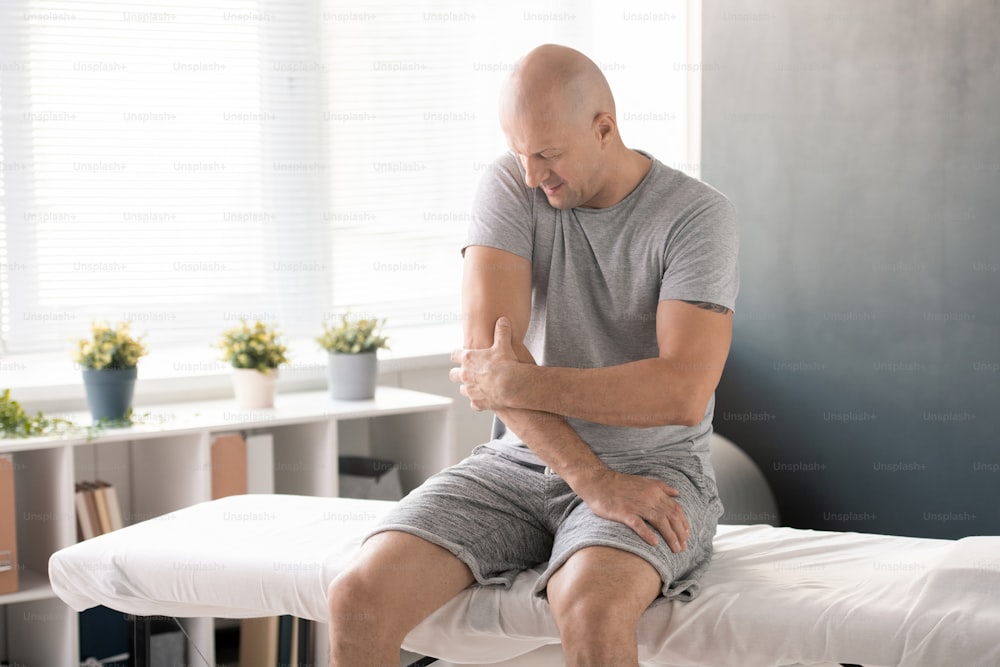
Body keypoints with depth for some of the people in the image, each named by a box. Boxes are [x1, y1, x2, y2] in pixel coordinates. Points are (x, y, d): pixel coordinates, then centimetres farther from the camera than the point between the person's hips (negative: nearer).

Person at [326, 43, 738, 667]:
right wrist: (593, 479, -22)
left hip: (652, 469, -4)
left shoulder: (698, 215, -9)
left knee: (592, 608, -38)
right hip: (524, 459, 4)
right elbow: (489, 353, -12)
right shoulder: (511, 185, 0)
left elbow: (684, 393, -21)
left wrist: (515, 384, -16)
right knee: (359, 598, -20)